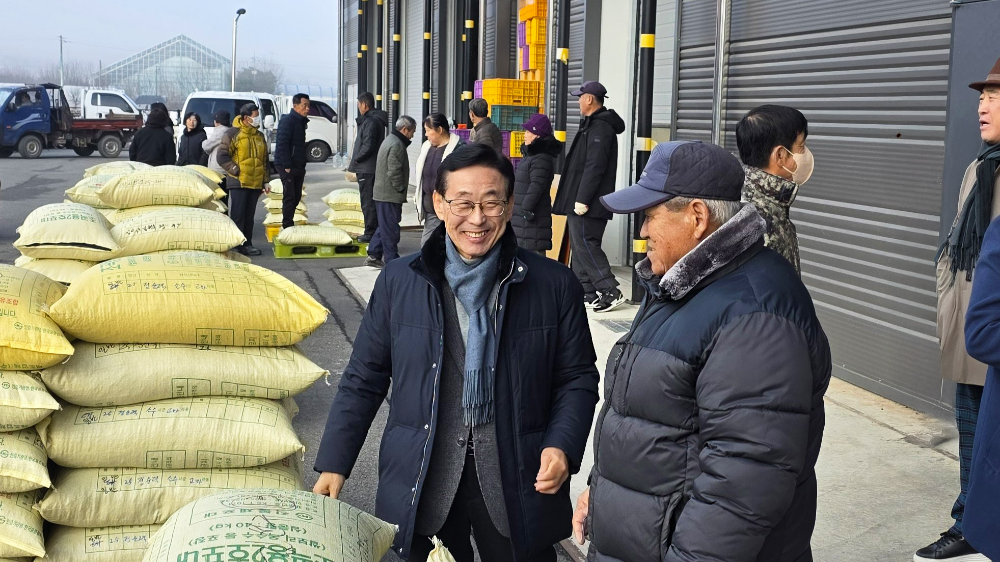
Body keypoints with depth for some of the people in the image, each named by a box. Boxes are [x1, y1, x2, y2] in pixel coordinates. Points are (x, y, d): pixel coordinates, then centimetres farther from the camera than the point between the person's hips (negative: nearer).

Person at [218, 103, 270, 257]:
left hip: (255, 183, 6)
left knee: (249, 215, 9)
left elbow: (264, 160, 23)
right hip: (239, 182, -6)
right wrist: (236, 170, -12)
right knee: (237, 215, -7)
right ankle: (235, 244, -3)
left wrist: (266, 180, 18)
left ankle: (247, 244, 14)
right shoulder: (232, 134, -4)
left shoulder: (259, 136, 17)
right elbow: (222, 156, -7)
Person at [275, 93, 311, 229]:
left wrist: (302, 166, 15)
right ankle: (287, 226, -5)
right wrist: (287, 166, -23)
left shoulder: (301, 121, 16)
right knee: (289, 196, -8)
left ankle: (289, 224, 23)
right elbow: (282, 145, -19)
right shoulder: (287, 121, -13)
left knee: (296, 197, 12)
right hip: (287, 166, -9)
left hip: (298, 166, 9)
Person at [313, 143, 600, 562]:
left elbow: (578, 378, 4)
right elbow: (363, 380, 5)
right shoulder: (398, 282, -1)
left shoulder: (554, 286, -3)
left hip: (519, 486, 0)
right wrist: (334, 463, 1)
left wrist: (562, 446, -12)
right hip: (423, 485, 1)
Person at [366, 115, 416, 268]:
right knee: (390, 228, -4)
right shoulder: (397, 145, -17)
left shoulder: (389, 140, 17)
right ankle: (392, 262, 2)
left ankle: (374, 255, 22)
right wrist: (401, 189, -12)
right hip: (390, 195, -10)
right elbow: (394, 172, -23)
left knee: (384, 226, 17)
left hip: (382, 192, 10)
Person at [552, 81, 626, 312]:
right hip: (580, 200, 11)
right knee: (580, 245, 13)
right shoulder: (593, 124, 18)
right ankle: (587, 293, 18)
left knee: (585, 245, -10)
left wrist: (582, 199, -24)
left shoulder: (600, 127, -16)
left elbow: (594, 167, -23)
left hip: (587, 204, -11)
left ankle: (611, 292, -9)